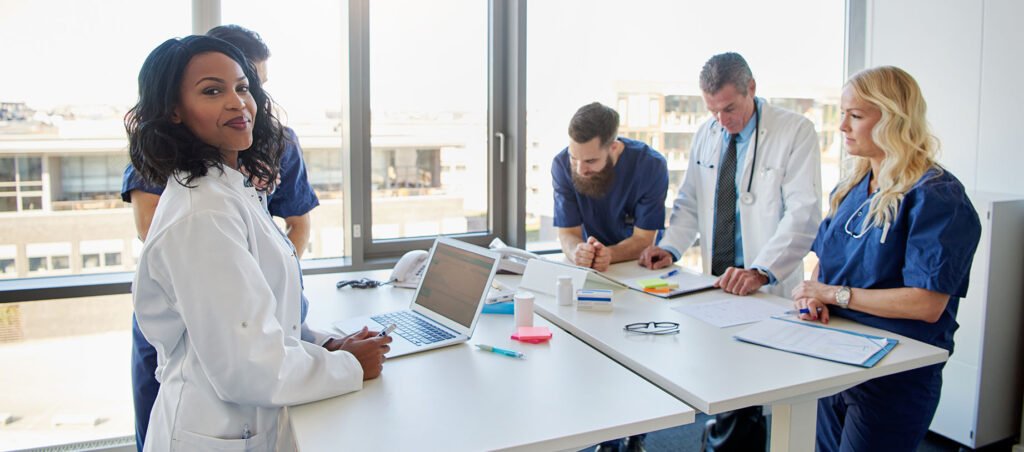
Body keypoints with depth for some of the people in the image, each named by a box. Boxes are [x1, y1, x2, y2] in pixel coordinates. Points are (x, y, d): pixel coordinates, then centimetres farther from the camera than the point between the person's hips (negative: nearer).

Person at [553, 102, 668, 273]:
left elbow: (643, 239, -15)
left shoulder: (651, 165, -18)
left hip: (640, 267, -2)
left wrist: (609, 254, -36)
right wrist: (577, 253, -34)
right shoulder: (562, 164, -13)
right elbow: (567, 232, -11)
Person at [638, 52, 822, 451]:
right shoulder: (706, 135, 11)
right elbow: (689, 203, 18)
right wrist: (670, 247, 0)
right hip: (718, 284, 5)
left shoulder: (795, 131, -6)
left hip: (769, 290, -5)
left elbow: (803, 213, -14)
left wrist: (760, 271, -26)